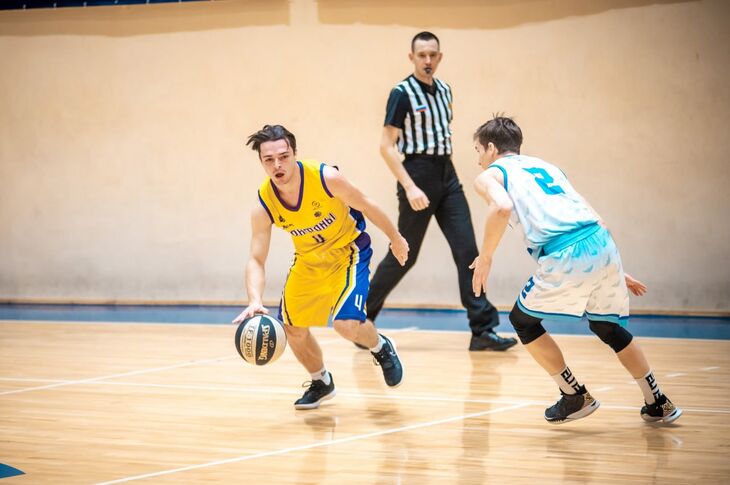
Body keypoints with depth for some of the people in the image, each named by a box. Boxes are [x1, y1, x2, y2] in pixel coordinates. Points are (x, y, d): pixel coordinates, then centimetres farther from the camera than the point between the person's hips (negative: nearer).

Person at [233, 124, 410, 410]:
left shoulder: (326, 178, -30)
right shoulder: (263, 206, -21)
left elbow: (365, 206, -12)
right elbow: (256, 260, -20)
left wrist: (396, 239, 1)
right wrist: (255, 301, -38)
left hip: (348, 251, -4)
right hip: (308, 260, 4)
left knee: (347, 323, -22)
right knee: (293, 329, 8)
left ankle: (382, 349, 14)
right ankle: (322, 383, 37)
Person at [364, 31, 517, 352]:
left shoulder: (444, 90, 12)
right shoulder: (403, 93, -10)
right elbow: (387, 146, -13)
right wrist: (410, 187, -21)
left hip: (447, 175, 6)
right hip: (418, 176, -6)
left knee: (467, 250, -3)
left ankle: (483, 330, -4)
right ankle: (362, 318, 18)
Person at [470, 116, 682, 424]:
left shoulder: (489, 175, 13)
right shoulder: (544, 165, 32)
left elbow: (502, 208, -12)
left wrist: (485, 257, -1)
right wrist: (615, 271, 34)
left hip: (564, 259, -6)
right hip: (601, 243, 6)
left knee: (523, 321, 19)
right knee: (607, 326, 27)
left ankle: (575, 397, 20)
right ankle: (658, 404, 28)